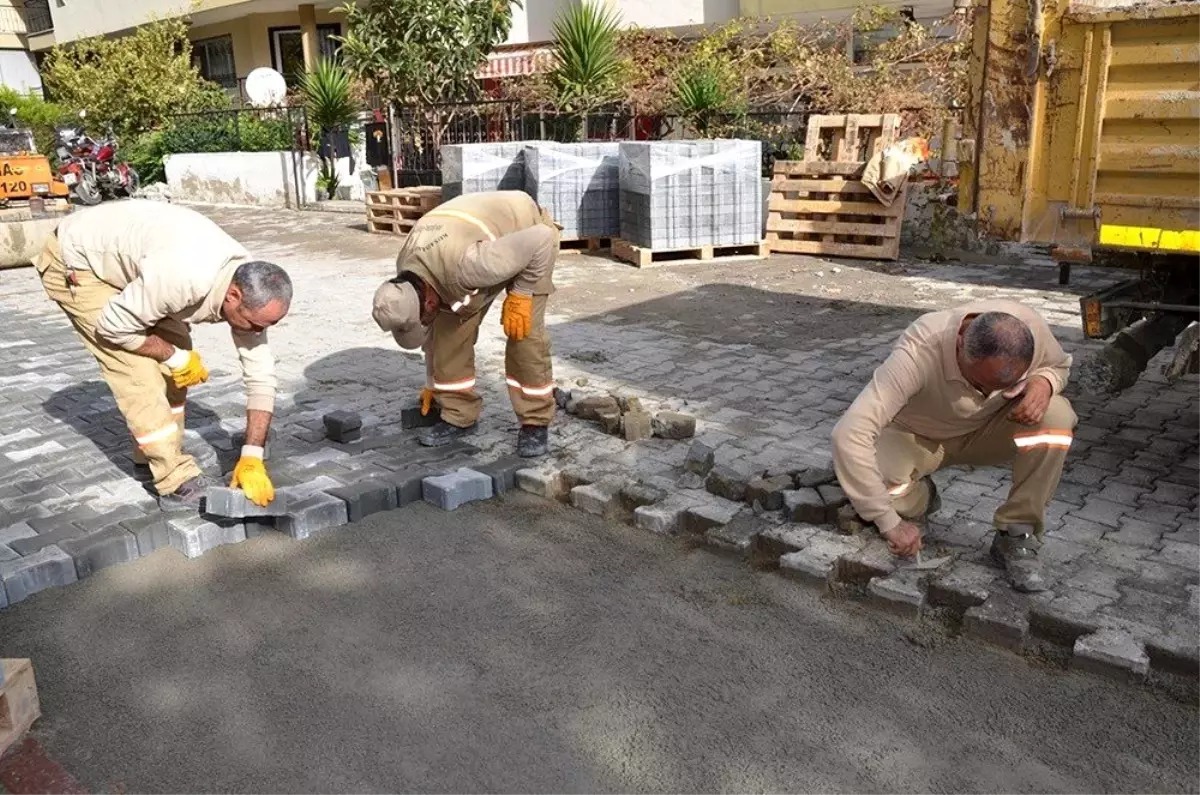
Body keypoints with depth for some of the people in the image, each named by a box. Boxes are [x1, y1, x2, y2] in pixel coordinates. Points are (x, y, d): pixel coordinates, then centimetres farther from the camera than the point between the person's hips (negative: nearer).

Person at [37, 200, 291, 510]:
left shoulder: (249, 289, -17)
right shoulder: (185, 279, -41)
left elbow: (260, 375, -13)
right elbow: (114, 326, -27)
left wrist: (252, 459, -17)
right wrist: (174, 356, -14)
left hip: (124, 255, 7)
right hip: (77, 261, -7)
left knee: (173, 352, 4)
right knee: (137, 369, -15)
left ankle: (154, 457, 21)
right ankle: (177, 483, -8)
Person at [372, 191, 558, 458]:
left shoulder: (465, 267, -43)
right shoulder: (408, 272, -16)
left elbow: (541, 239, -36)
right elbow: (433, 329, 2)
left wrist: (520, 293, -29)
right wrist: (433, 382, 12)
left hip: (531, 236, -6)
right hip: (482, 236, 6)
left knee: (524, 332, -17)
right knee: (451, 329, -4)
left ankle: (535, 422, -3)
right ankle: (458, 416, 8)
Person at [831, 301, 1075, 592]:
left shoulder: (1029, 326, -26)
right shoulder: (919, 353, -40)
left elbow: (1059, 364, 1)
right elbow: (849, 434, -45)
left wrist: (1044, 382, -26)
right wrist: (890, 522, -41)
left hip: (986, 430, 3)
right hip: (917, 435, -3)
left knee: (1056, 417, -27)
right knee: (872, 486, -33)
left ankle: (1015, 537, -12)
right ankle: (920, 495, 5)